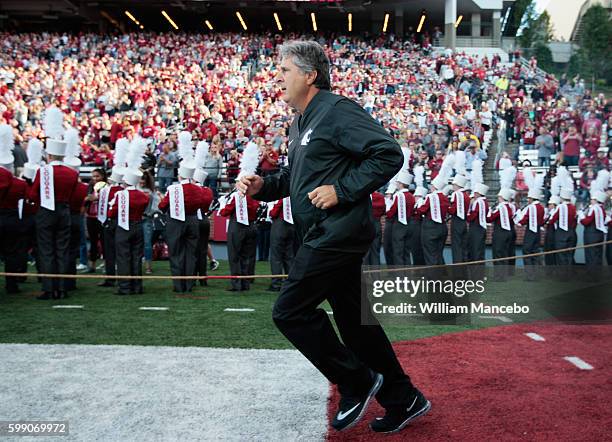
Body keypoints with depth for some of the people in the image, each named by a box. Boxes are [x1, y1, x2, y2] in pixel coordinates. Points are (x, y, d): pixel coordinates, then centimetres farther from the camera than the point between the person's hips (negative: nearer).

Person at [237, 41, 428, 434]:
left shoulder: (337, 111, -12)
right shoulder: (301, 122, 18)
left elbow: (390, 154, -19)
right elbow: (296, 176, 28)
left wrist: (342, 190, -21)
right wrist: (263, 187, 9)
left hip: (338, 233, -10)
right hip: (327, 235, 10)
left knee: (290, 311, -8)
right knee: (354, 318, 13)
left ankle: (357, 381, 7)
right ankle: (403, 400, 25)